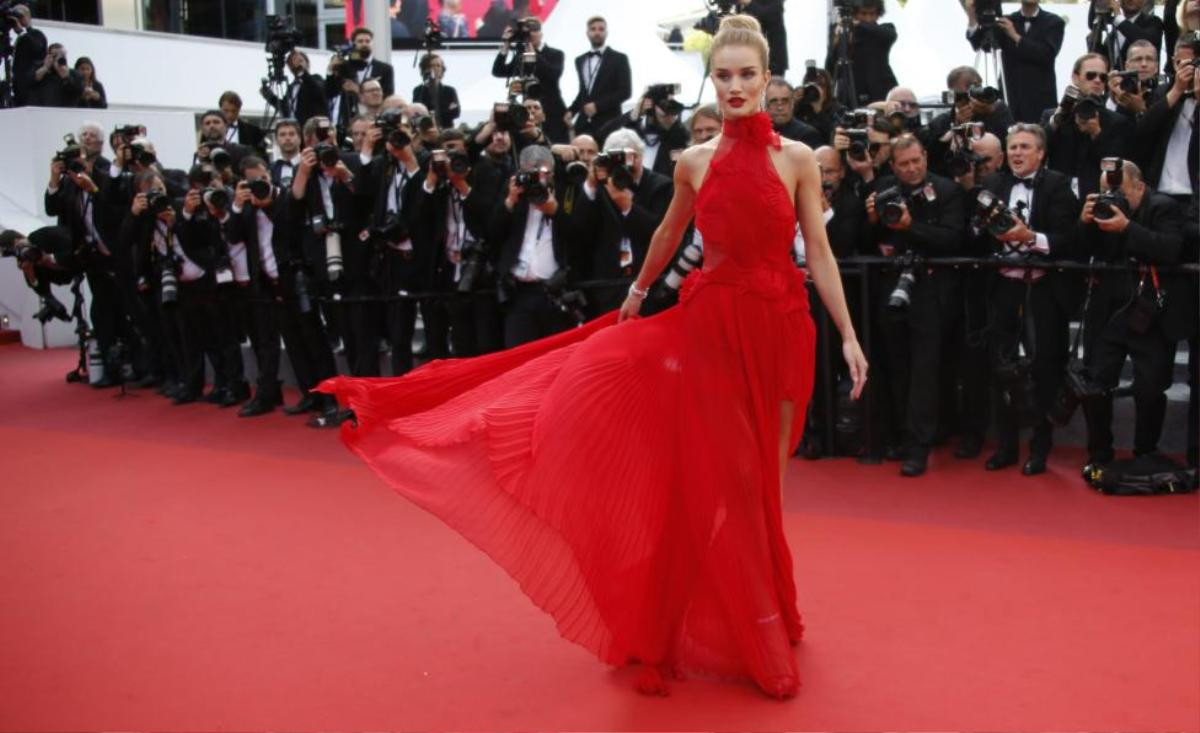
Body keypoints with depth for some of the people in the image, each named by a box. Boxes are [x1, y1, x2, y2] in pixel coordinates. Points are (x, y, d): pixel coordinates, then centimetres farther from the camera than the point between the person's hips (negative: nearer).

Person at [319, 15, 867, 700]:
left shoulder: (799, 158, -1)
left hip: (780, 327, -1)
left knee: (760, 475, 9)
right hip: (711, 321, 1)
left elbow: (820, 252, 0)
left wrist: (849, 336, -3)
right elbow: (669, 234, 20)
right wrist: (637, 292, 31)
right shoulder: (693, 162, 3)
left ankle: (766, 616, 28)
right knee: (716, 476, 0)